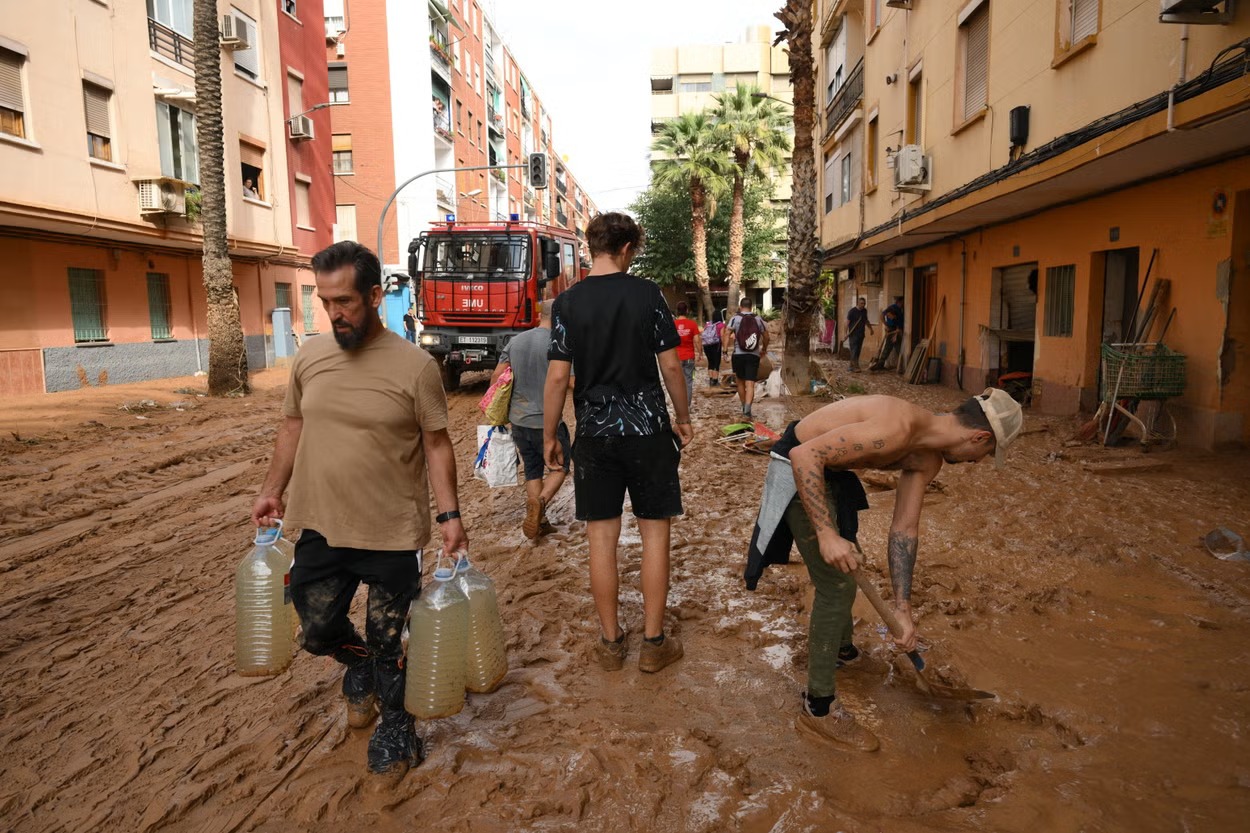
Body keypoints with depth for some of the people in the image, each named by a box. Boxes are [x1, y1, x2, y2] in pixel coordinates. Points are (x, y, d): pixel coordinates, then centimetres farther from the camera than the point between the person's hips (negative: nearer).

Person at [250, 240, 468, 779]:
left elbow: (436, 444, -8)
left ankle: (395, 724, 34)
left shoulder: (415, 365, -11)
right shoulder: (309, 357, 1)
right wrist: (273, 490, 10)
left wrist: (450, 514, -14)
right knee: (318, 632, 17)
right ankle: (359, 667, 50)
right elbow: (293, 427, 13)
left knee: (389, 642, 9)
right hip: (320, 529, 4)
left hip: (392, 535, -4)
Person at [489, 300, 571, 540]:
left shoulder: (516, 341, 5)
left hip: (518, 420, 5)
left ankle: (538, 520, 19)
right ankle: (540, 502, -12)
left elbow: (496, 378, 9)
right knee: (559, 467, 12)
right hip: (547, 420, -5)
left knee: (532, 470, 18)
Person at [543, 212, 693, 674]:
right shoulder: (647, 293, -3)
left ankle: (611, 642, 19)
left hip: (595, 433, 1)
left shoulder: (568, 302, -2)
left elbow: (558, 376, -5)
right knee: (654, 532, 8)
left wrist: (549, 435, 5)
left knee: (602, 537, 8)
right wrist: (683, 418, 10)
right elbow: (670, 365, -4)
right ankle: (654, 643, 15)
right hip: (649, 429, -1)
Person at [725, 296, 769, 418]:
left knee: (740, 382, 16)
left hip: (738, 355, 0)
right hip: (754, 355, 0)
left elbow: (727, 334, -10)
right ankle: (748, 408, -22)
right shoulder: (758, 319, 6)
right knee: (750, 384, -5)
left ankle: (744, 407, 26)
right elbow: (766, 336, 11)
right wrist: (764, 349, 27)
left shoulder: (735, 318, 0)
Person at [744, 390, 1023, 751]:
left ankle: (841, 648, 53)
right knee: (836, 584, -7)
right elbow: (804, 455, -35)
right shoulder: (897, 429, -32)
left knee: (848, 567, 27)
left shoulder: (927, 460, -2)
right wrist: (827, 534, -37)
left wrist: (902, 608, 0)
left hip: (829, 468, 10)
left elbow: (904, 530, 2)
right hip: (798, 468, -10)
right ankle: (819, 707, 7)